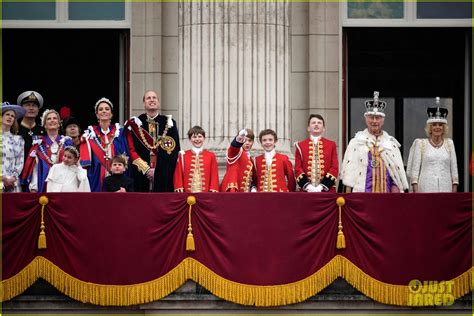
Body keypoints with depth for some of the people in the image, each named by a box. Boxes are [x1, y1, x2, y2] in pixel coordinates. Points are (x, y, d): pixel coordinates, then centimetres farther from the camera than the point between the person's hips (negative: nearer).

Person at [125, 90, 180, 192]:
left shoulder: (169, 123, 8)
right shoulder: (135, 123, 7)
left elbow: (175, 149, 3)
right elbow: (131, 150, 0)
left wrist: (158, 169, -7)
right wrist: (146, 169, -10)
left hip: (164, 176, 1)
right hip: (141, 175, 0)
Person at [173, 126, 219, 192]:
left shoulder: (211, 156, 7)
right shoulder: (183, 155, 7)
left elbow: (214, 176, 5)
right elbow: (178, 175, 7)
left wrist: (213, 191, -4)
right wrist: (179, 190, -1)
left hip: (206, 194, 0)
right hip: (188, 194, 0)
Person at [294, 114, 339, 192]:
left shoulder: (331, 145, 10)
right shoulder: (301, 146, 9)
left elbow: (335, 168, 3)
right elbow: (298, 169, 4)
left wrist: (322, 186, -10)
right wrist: (307, 186, -11)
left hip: (327, 190, 0)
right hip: (307, 191, 0)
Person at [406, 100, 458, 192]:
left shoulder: (449, 143, 12)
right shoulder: (420, 143, 6)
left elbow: (454, 168, 12)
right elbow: (415, 168, 3)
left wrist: (454, 191, 5)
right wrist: (416, 190, -5)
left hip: (445, 188, 2)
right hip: (426, 188, -2)